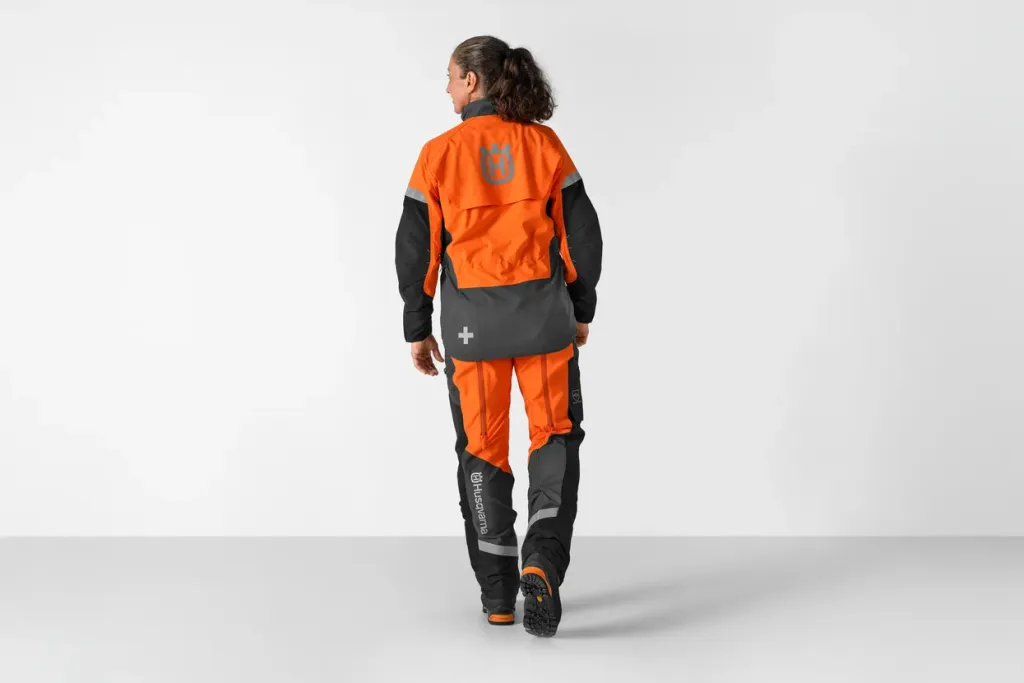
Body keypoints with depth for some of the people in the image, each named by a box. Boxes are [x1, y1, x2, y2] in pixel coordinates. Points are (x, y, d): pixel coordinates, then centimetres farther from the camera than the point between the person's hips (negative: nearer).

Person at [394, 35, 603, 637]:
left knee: (482, 449, 11)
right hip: (543, 312, 0)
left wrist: (417, 328, 7)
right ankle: (543, 561, -14)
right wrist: (581, 310, 12)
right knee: (556, 436, 8)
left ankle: (498, 594, 15)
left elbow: (417, 247, -2)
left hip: (471, 317, 0)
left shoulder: (440, 153, -5)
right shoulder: (544, 143, -1)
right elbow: (581, 231, 1)